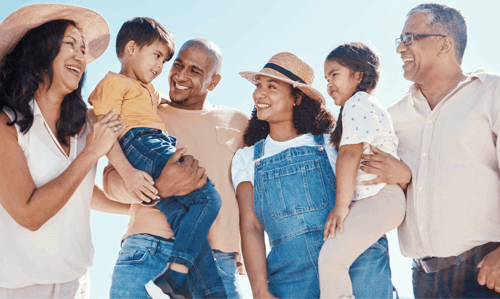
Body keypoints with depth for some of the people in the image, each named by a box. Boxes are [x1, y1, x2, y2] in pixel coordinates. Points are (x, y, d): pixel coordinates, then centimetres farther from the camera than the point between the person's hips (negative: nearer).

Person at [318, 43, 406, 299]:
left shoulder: (358, 102, -8)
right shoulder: (367, 105, 26)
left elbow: (350, 153, -18)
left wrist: (341, 205, -20)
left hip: (380, 199, -12)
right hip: (372, 201, 12)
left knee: (330, 258, -24)